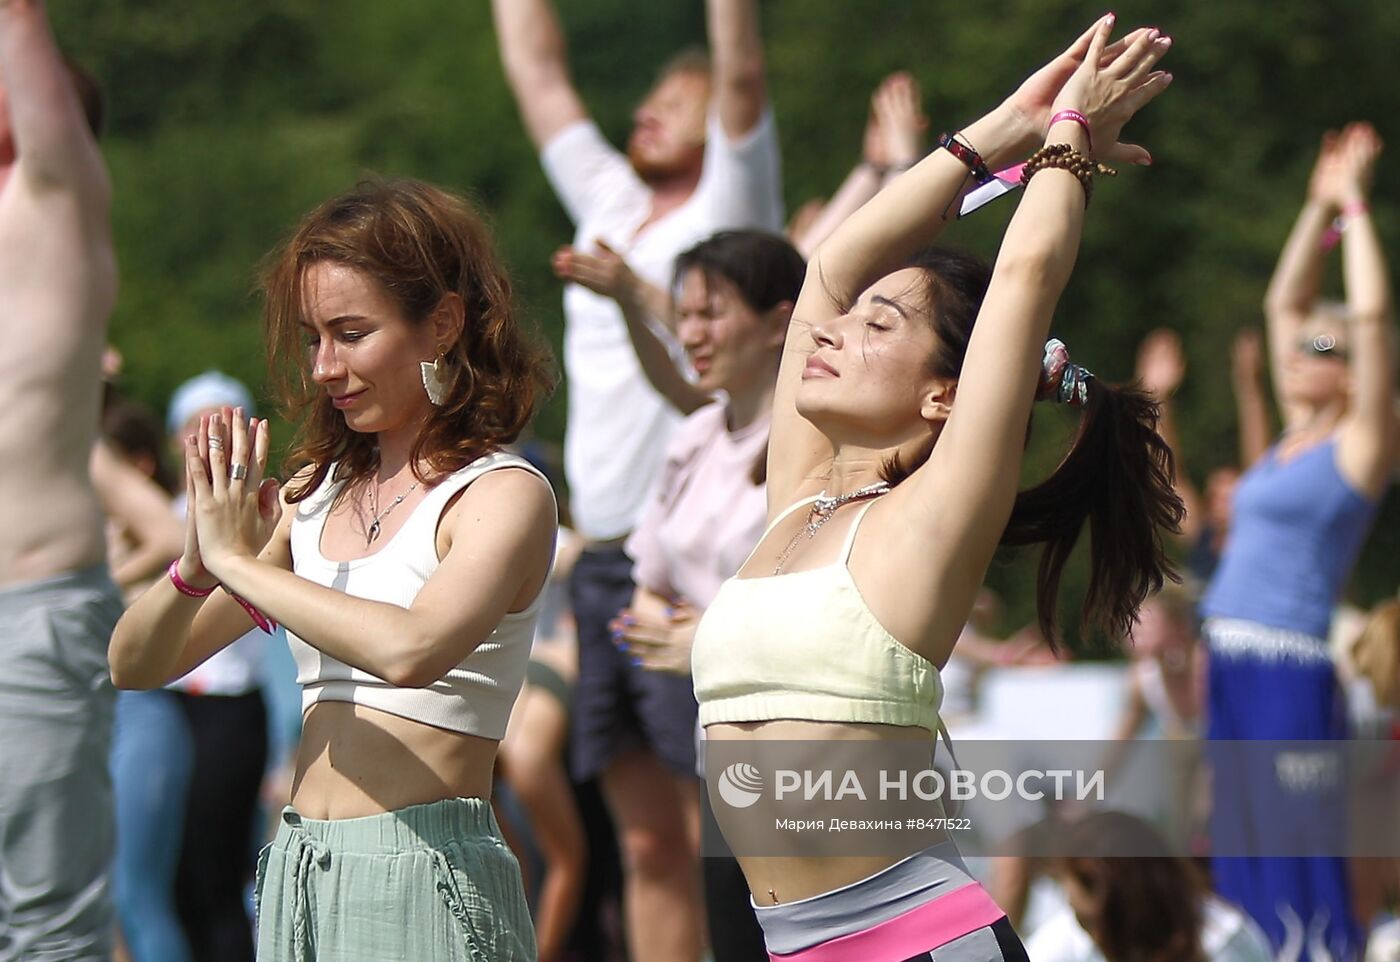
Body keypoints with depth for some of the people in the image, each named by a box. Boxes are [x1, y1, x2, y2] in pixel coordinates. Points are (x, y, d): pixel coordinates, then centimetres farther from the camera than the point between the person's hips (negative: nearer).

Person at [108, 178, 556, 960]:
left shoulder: (504, 494, -6)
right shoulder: (320, 493, 12)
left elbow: (409, 649, -26)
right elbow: (136, 665, 12)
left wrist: (237, 560, -15)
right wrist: (196, 566, -8)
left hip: (424, 888, -6)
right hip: (298, 879, 6)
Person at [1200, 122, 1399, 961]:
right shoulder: (1296, 439, 15)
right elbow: (1284, 301, 22)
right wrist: (1320, 207, 17)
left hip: (1293, 670, -8)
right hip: (1232, 664, 8)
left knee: (1299, 874, -8)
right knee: (1240, 863, 9)